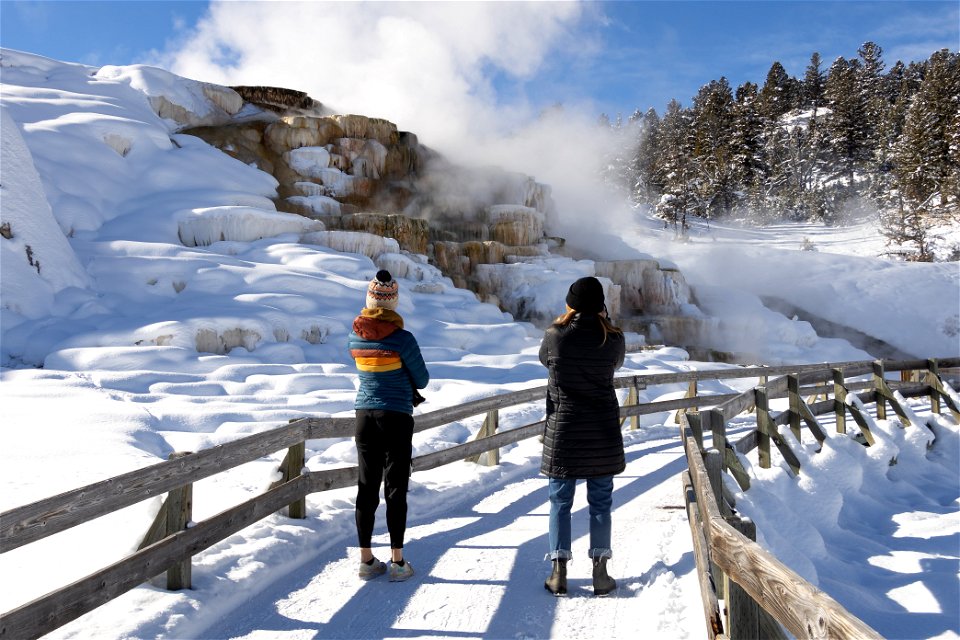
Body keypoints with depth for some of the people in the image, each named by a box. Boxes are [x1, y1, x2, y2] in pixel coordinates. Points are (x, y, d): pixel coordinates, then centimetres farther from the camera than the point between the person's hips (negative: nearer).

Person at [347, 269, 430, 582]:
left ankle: (367, 560, 18)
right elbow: (421, 380, -5)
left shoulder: (354, 337, -1)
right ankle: (397, 561, 10)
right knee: (395, 488, 4)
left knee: (366, 486, 11)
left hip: (364, 415, 4)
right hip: (396, 417, -4)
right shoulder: (402, 339, -15)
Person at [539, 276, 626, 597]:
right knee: (600, 503, 11)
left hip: (562, 430, -1)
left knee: (560, 502, 10)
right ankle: (600, 573, 16)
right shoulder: (613, 339, -8)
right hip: (603, 432, 1)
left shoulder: (555, 335, -11)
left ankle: (559, 573, 13)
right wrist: (602, 322, 17)